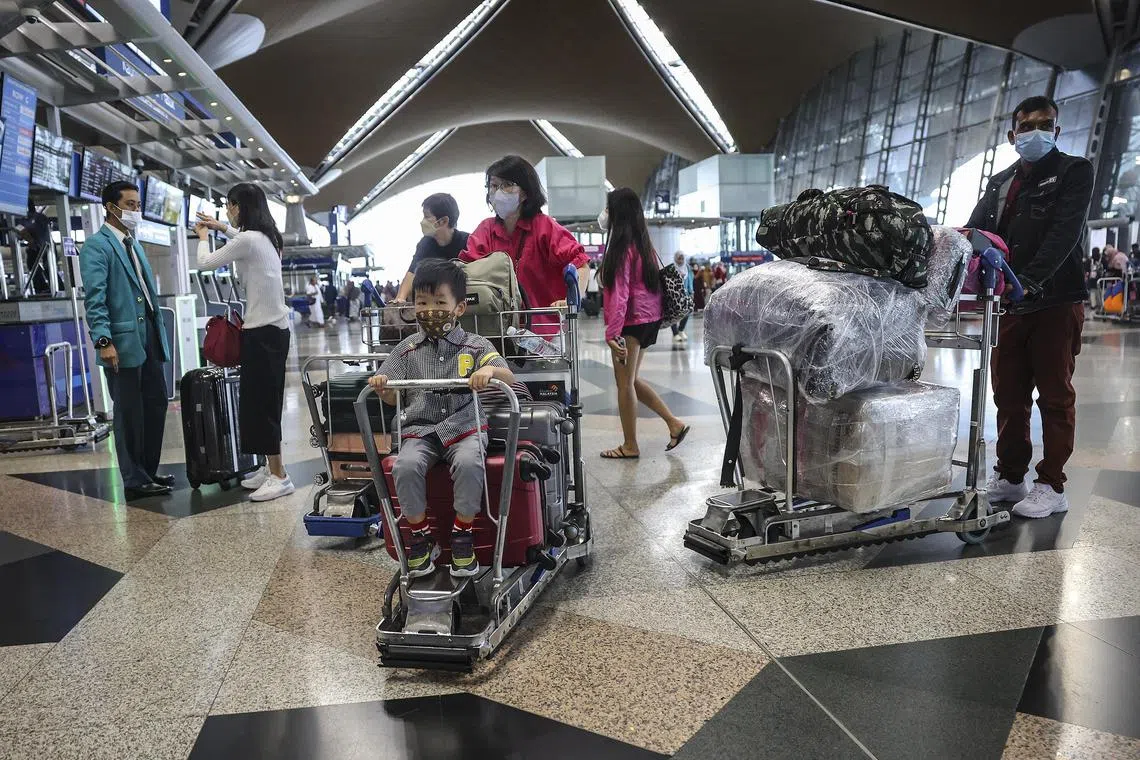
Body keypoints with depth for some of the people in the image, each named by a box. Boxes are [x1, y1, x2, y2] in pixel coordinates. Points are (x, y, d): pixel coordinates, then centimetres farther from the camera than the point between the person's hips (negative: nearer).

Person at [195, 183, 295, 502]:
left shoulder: (248, 240, -16)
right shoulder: (265, 237, 12)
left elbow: (205, 263, -3)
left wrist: (204, 238, 15)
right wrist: (223, 228, 38)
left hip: (263, 331, -9)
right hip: (273, 327, 9)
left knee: (261, 402, -5)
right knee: (262, 401, 13)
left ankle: (279, 476, -1)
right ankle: (270, 468, 20)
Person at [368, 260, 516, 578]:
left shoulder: (476, 346, 4)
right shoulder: (407, 349, 10)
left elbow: (509, 378, -7)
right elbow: (392, 397, 11)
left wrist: (491, 371, -30)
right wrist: (382, 385, -13)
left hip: (464, 426, -2)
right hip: (419, 429, 2)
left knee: (469, 462, -33)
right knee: (406, 466, -28)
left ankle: (462, 534, -10)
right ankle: (420, 536, -6)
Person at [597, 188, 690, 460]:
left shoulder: (622, 246, -14)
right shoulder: (643, 244, 11)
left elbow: (620, 292, -20)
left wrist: (612, 333, -23)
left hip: (632, 321, -9)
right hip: (650, 318, 9)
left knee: (625, 382, 1)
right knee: (630, 379, 18)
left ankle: (630, 446, 11)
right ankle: (674, 423, 20)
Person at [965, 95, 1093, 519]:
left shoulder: (1075, 172, 0)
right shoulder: (999, 183, 17)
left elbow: (1065, 233, -14)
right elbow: (977, 230, 5)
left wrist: (1030, 282, -29)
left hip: (1056, 301, -5)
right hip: (1010, 304, 5)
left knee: (1055, 396, 2)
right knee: (1009, 395, 9)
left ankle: (1052, 487, 9)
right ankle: (1010, 477, 19)